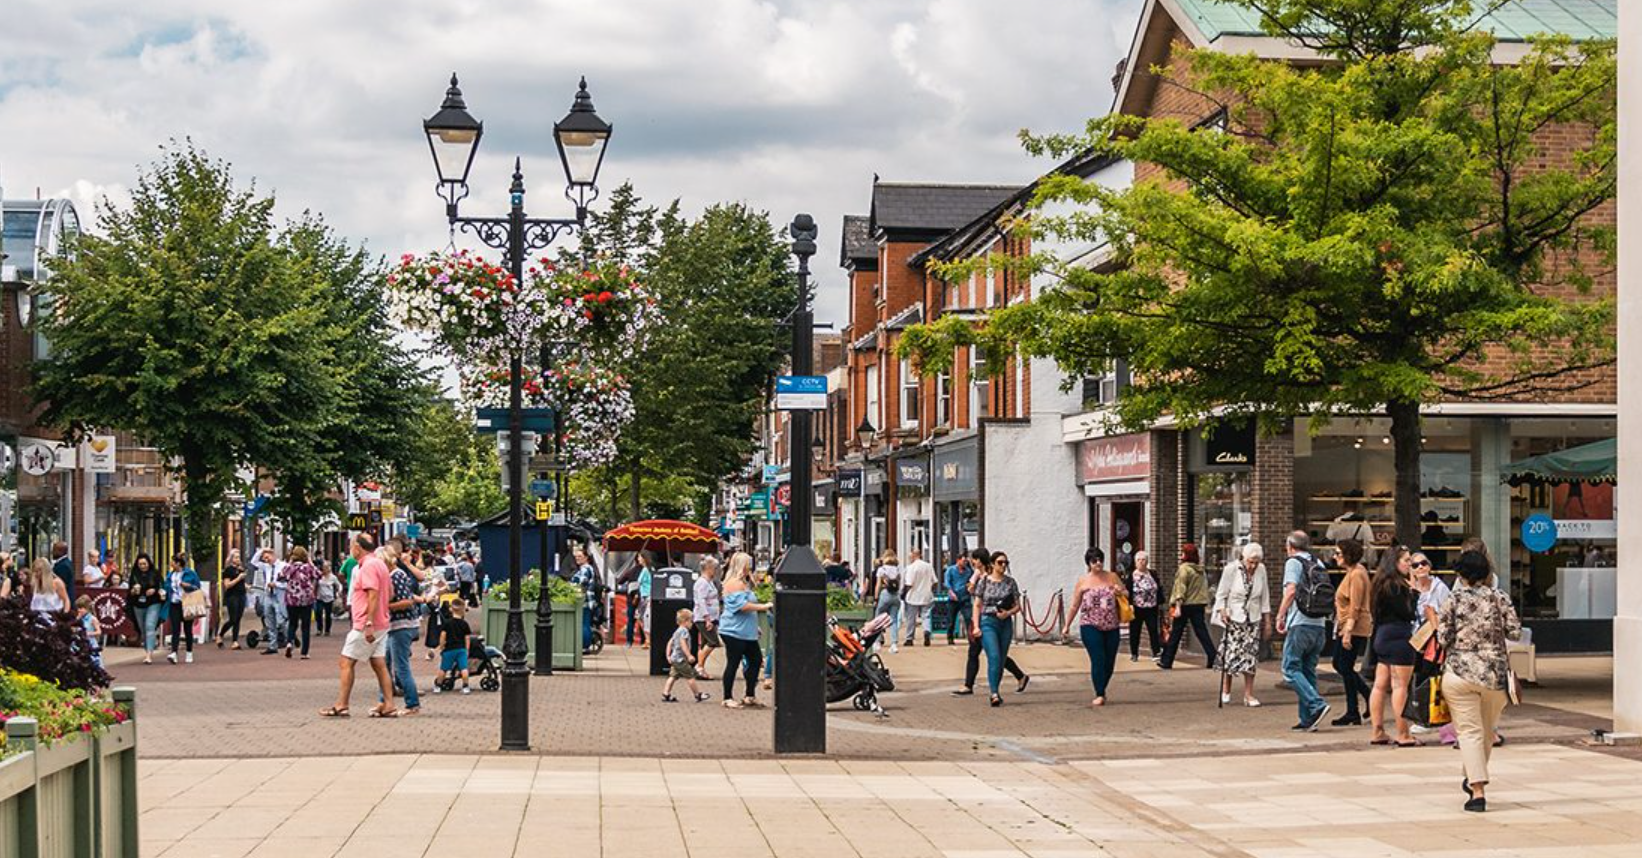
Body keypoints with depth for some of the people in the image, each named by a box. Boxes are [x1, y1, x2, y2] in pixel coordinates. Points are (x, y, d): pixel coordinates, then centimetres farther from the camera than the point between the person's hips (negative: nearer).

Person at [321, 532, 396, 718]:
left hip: (365, 626, -9)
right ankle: (388, 706, 4)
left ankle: (341, 706, -1)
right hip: (381, 624, 9)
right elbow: (390, 591, 20)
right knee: (379, 665, 8)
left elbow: (373, 594, -23)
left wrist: (369, 623, -26)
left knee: (346, 663, -2)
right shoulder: (380, 563, 15)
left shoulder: (368, 565, -15)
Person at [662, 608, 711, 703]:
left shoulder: (677, 631, 17)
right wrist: (689, 656, -27)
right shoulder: (684, 631, -14)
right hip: (681, 659, -10)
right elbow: (683, 644, -25)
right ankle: (699, 695, 5)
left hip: (674, 658, 10)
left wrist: (668, 655, 21)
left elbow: (670, 643, 20)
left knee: (673, 676, 7)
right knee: (690, 677, -1)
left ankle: (666, 695, 2)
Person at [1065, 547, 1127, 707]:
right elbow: (1075, 606, 8)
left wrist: (1121, 592, -7)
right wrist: (1067, 626, 10)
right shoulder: (1083, 581, 2)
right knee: (1098, 660, -13)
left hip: (1111, 626, 3)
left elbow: (1126, 594, 17)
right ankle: (1100, 695, -10)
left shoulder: (1112, 577, 7)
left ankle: (1101, 691, 25)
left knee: (1110, 663, 6)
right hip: (1090, 626, -3)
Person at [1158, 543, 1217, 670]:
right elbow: (1205, 589, 11)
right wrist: (1205, 605, 15)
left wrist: (1178, 606, -21)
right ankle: (1213, 658, -5)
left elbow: (1180, 588, -17)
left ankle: (1166, 662, 11)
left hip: (1186, 605, -5)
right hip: (1199, 605, 5)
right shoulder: (1201, 570, 10)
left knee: (1175, 634, 4)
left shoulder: (1183, 569, -11)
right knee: (1202, 632, 5)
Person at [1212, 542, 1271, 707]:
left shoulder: (1261, 570, 1)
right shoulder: (1231, 569, -10)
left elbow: (1265, 596, 9)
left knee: (1250, 655, -1)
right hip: (1233, 619, -3)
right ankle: (1226, 690, 11)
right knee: (1231, 654, -6)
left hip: (1253, 620, 3)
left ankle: (1248, 694, 3)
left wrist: (1267, 619, 10)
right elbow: (1221, 594, -4)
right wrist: (1222, 611, -17)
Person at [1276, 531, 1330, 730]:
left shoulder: (1293, 562, -4)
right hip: (1319, 624, 7)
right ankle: (1308, 720, 7)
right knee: (1308, 671, 10)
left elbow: (1291, 590, -16)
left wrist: (1280, 616, -9)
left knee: (1291, 668, -4)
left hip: (1300, 624, -7)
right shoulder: (1318, 564, 17)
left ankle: (1317, 705, -20)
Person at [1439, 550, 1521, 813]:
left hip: (1460, 673, -2)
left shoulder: (1452, 601, -4)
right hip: (1495, 673, 2)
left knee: (1469, 731, -1)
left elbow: (1442, 638, -7)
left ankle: (1477, 791, -12)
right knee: (1488, 731, 20)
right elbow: (1515, 632, -1)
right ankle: (1474, 779, 36)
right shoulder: (1499, 598, 0)